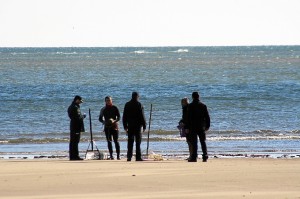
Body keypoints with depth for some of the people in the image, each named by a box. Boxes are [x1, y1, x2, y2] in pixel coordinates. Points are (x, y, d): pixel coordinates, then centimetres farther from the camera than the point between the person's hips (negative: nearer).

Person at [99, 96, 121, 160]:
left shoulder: (115, 108, 2)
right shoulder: (103, 109, 8)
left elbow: (118, 117, 1)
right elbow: (100, 118, 11)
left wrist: (114, 121, -18)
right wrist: (103, 122, -10)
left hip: (114, 126, -2)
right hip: (107, 127, 2)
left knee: (116, 141, -7)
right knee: (109, 141, 0)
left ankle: (118, 155, -6)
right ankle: (111, 155, 3)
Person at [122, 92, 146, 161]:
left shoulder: (127, 105, 6)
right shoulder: (139, 105, -7)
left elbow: (124, 116, 9)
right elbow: (142, 116, -8)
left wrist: (125, 126, 14)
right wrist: (144, 126, -2)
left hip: (130, 126, 4)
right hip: (138, 126, -4)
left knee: (130, 142, 7)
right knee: (138, 142, -1)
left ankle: (129, 157, 3)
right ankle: (138, 157, -5)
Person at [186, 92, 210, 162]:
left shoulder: (190, 106, -7)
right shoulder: (203, 105, 4)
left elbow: (189, 117, -8)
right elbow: (207, 116, 6)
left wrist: (187, 127, -5)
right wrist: (207, 126, 14)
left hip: (193, 127, -3)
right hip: (202, 127, 3)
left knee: (194, 143, -2)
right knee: (203, 142, 9)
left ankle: (194, 157, -7)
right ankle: (205, 157, 5)